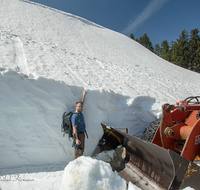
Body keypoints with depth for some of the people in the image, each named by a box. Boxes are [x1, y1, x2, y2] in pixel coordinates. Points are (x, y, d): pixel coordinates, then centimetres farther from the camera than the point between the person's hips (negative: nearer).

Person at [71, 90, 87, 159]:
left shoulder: (80, 113, 6)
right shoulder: (75, 116, -19)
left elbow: (82, 103, 19)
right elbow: (74, 128, -22)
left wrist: (84, 95, 23)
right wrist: (76, 139, -25)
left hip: (82, 134, 9)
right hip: (78, 135, -9)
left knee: (81, 150, 16)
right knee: (78, 151, -5)